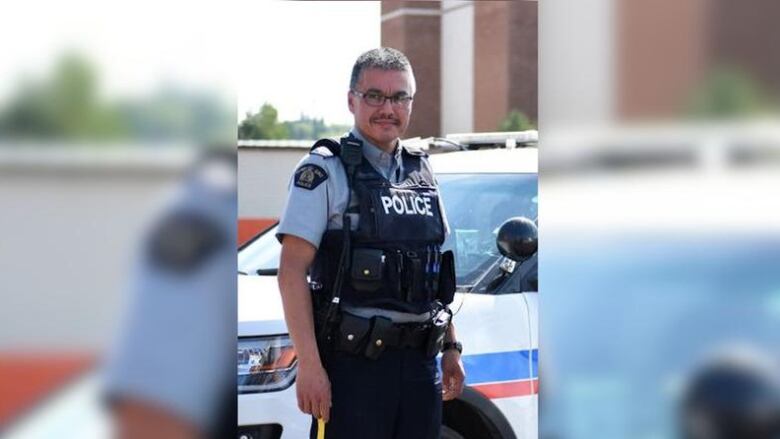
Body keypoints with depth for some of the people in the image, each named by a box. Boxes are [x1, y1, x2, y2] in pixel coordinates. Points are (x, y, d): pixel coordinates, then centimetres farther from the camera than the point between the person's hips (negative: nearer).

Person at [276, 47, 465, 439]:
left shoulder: (422, 173, 15)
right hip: (353, 362, -6)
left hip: (419, 361, 7)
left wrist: (451, 348, 16)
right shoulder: (324, 171, -6)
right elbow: (292, 271, -12)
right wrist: (309, 363, -19)